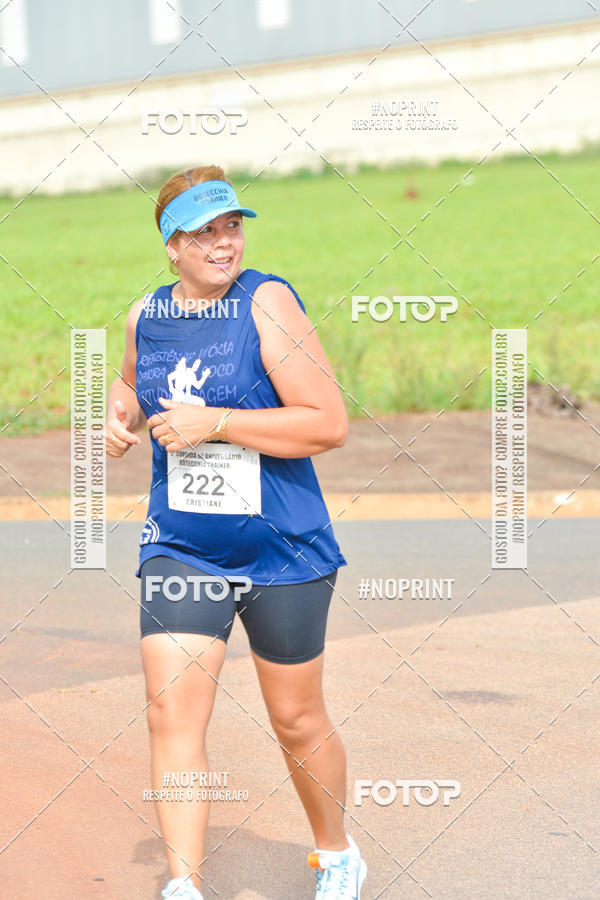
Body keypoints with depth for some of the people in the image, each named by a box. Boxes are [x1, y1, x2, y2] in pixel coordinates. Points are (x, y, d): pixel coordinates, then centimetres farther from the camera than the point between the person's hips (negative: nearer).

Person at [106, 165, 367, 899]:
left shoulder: (267, 302, -13)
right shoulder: (145, 318, 3)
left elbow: (329, 424, -19)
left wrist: (214, 423, -21)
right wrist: (121, 415, 4)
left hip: (282, 553, -4)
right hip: (178, 551, 4)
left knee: (296, 722, 11)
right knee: (172, 714, -11)